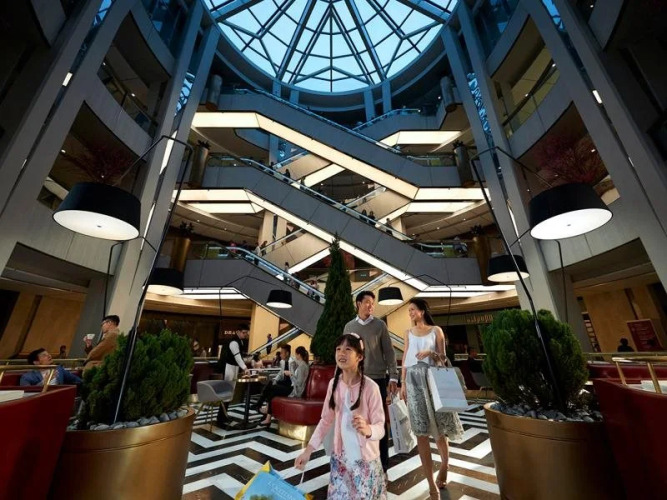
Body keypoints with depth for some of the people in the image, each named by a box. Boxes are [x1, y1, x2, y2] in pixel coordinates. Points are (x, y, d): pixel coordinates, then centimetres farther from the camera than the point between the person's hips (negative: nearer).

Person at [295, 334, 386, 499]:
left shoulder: (370, 387, -22)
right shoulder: (334, 383, -8)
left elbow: (380, 428, -18)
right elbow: (326, 420, 2)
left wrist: (367, 429, -39)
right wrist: (308, 449, -1)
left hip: (365, 459, -4)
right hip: (340, 457, 4)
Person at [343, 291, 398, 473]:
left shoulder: (380, 325, -3)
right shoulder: (349, 327, 4)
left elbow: (389, 352, -2)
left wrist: (393, 377, -7)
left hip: (377, 379, -2)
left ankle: (382, 464, 25)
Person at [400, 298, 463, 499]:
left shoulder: (436, 330, 2)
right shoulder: (408, 332, 10)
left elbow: (443, 358, 3)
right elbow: (405, 358, 9)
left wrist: (431, 353, -17)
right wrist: (402, 383, 4)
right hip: (413, 380, 2)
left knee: (437, 427, 9)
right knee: (421, 431, 1)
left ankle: (444, 464, 40)